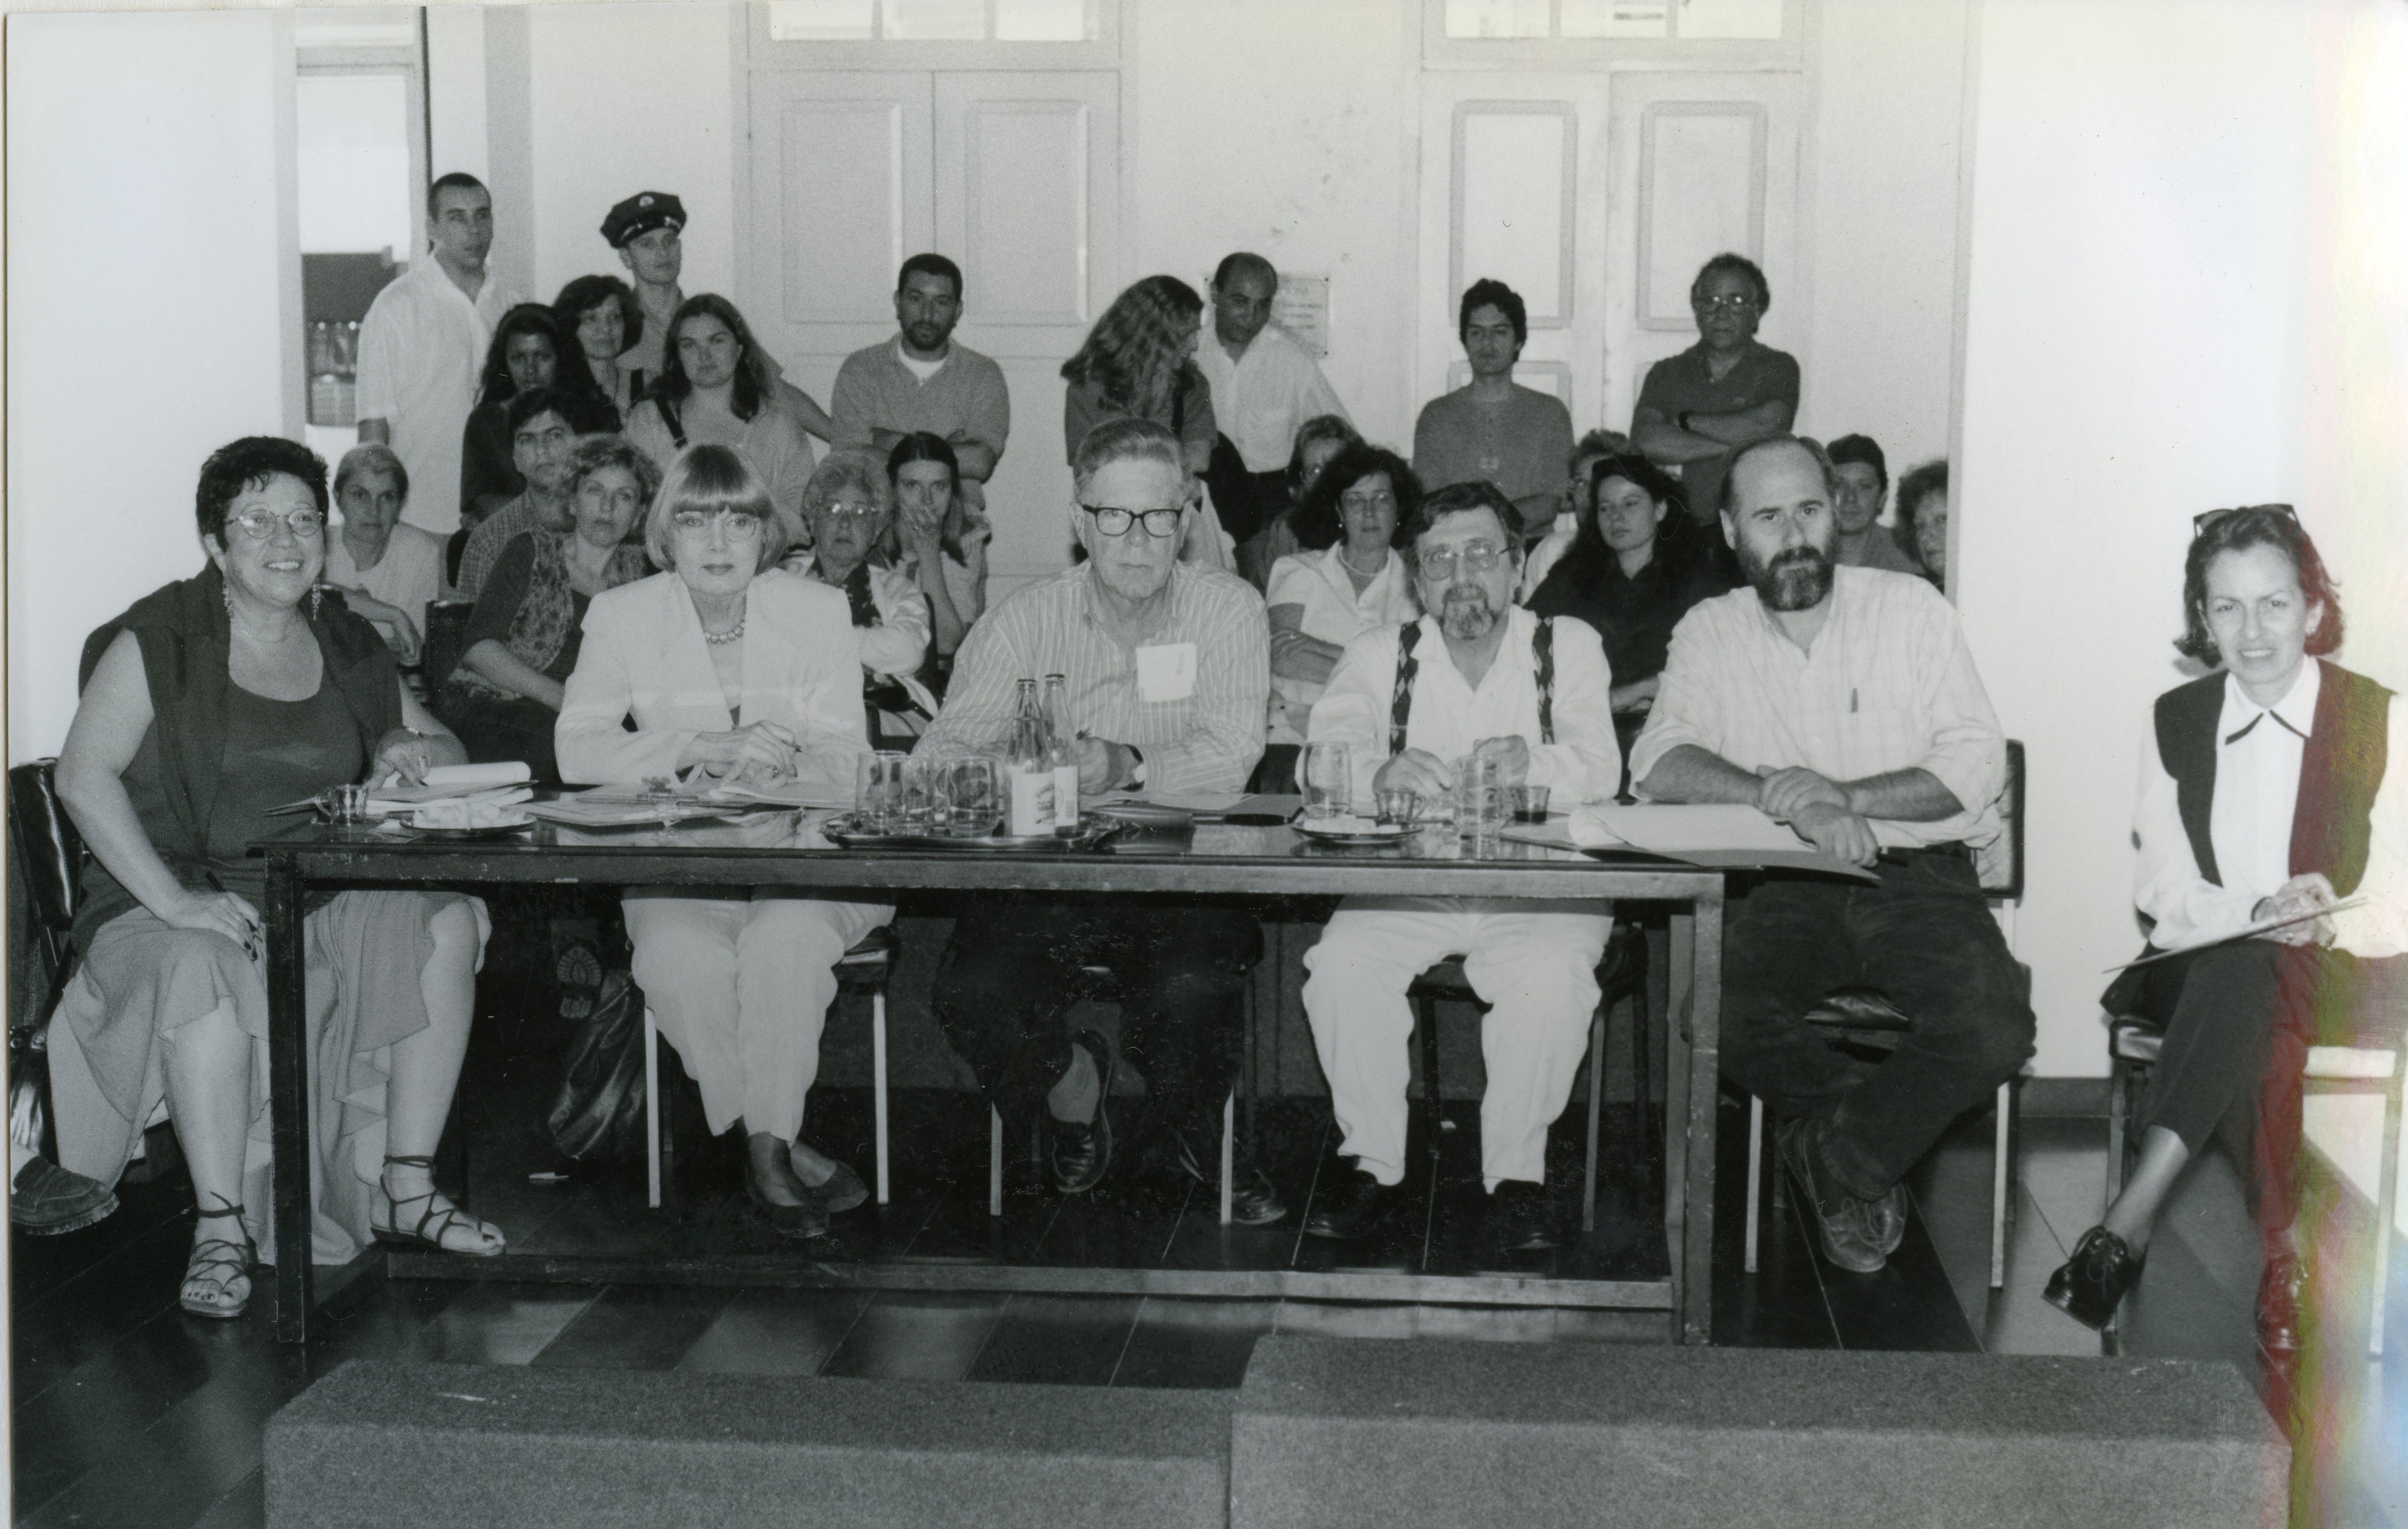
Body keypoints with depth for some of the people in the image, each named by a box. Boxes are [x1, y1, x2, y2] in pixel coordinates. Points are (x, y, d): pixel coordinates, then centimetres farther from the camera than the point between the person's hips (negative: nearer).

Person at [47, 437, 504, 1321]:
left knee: (447, 921, -20)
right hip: (178, 901, -5)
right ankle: (221, 1228, -28)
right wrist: (173, 898, -25)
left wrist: (412, 750, -8)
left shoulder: (348, 647, 12)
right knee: (206, 969, -38)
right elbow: (84, 776, -14)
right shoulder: (157, 642, -4)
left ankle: (406, 1191, -15)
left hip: (322, 900, 5)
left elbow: (445, 748, 19)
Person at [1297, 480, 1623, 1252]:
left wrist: (1530, 763, -32)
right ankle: (1374, 1164, -9)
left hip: (1538, 889, -2)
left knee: (1551, 978, -31)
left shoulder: (1567, 647, 6)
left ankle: (1516, 1173, -11)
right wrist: (1381, 772, -29)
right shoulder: (1379, 655, 11)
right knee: (1342, 965, -25)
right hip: (1405, 886, 2)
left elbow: (1601, 769, -8)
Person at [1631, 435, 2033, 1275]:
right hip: (1788, 888, 1)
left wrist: (1845, 797, -18)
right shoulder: (1710, 631, 8)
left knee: (1994, 1031, -27)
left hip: (1921, 875, 0)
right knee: (1713, 1008, -29)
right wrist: (1791, 801, -22)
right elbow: (1658, 764, -8)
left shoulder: (1910, 608, 4)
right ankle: (1871, 1134, -4)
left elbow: (1977, 765, -3)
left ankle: (1842, 1154, -2)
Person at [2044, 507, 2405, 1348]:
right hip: (2205, 967, 2)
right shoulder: (2175, 720, 9)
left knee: (2245, 977, -36)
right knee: (2247, 1002, -35)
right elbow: (2161, 889, 2)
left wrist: (2327, 923, -24)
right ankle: (2282, 1254, -31)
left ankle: (2125, 1227, -41)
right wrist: (2256, 912, -19)